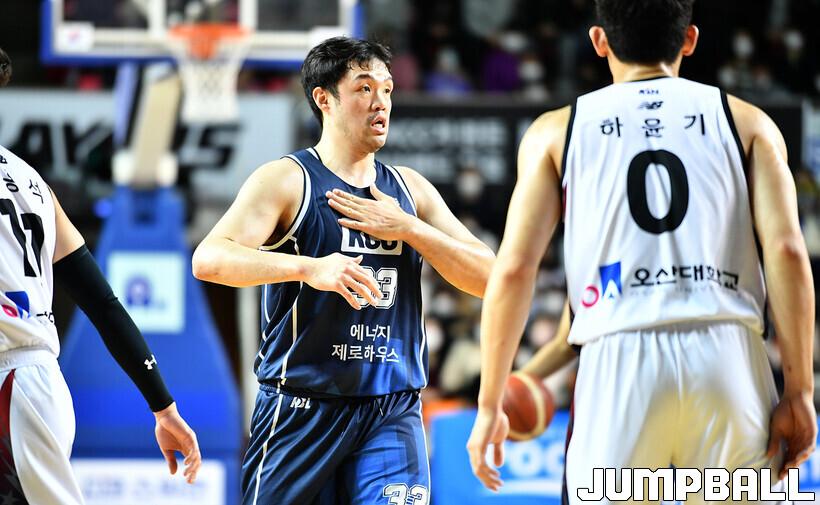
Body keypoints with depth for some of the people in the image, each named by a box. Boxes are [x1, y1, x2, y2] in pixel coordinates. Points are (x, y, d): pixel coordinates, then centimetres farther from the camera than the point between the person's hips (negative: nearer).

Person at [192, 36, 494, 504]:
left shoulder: (410, 189, 12)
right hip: (303, 408, -3)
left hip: (393, 413, 3)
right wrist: (309, 267, -34)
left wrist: (406, 228, -8)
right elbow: (210, 259, -19)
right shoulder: (286, 180, -4)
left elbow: (487, 277, 7)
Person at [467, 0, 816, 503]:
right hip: (728, 358, 1)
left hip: (619, 365, -1)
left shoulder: (557, 131, 13)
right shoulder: (747, 122, 12)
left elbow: (514, 269, 5)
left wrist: (490, 405, 10)